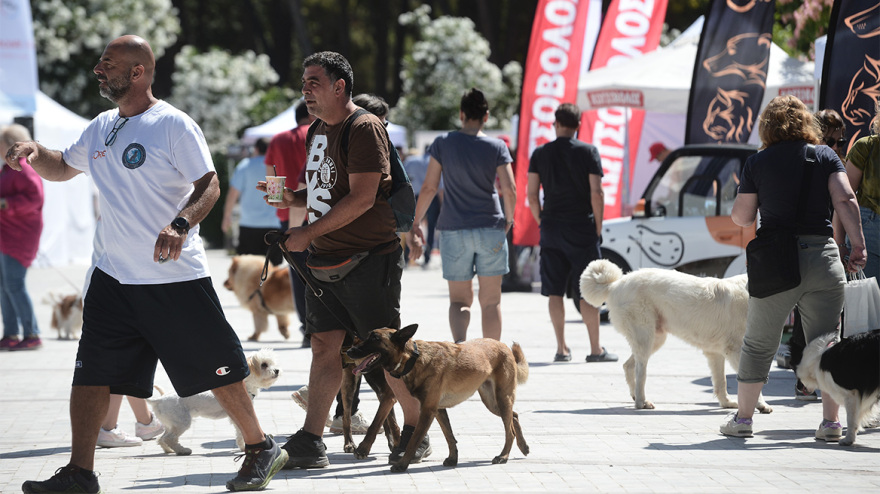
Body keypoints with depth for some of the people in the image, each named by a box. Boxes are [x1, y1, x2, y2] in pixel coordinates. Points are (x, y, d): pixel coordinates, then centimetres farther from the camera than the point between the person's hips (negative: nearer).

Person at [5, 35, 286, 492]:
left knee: (216, 369, -1)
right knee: (91, 372, 2)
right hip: (114, 278, 6)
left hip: (177, 278, -6)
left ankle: (261, 450, 15)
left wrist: (180, 225, -30)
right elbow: (62, 169, 26)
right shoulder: (100, 128, 12)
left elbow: (209, 186, -13)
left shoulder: (173, 125, -10)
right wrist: (34, 154, 3)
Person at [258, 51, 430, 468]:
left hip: (369, 258, -8)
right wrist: (294, 198, 5)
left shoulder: (364, 128, -13)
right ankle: (310, 442, 1)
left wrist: (307, 233, -17)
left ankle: (416, 432, 12)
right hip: (323, 259, 8)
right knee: (324, 346, 3)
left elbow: (362, 199, -20)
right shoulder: (319, 130, 16)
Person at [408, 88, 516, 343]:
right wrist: (508, 219, 13)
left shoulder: (443, 143, -1)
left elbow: (429, 187, -2)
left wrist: (415, 224, 7)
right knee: (490, 300, 9)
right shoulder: (497, 147, -1)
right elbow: (509, 190, -6)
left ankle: (459, 344, -21)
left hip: (454, 229, 0)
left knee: (459, 299, 6)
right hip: (490, 227, 0)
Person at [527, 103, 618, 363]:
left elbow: (532, 195, 2)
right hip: (581, 229, -3)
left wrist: (542, 223, 13)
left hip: (551, 227, 3)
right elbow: (596, 193, -9)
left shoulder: (540, 154, 4)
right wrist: (598, 227, 0)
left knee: (555, 292, 6)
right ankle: (595, 349, 0)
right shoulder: (588, 152, -3)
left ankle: (561, 349, 6)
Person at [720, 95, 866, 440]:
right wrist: (858, 244, -7)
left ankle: (743, 418, 15)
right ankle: (831, 422, 5)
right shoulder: (825, 156, 5)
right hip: (823, 256, 1)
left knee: (758, 345, 11)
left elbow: (741, 217, 3)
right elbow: (845, 199, -7)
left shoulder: (758, 162, 2)